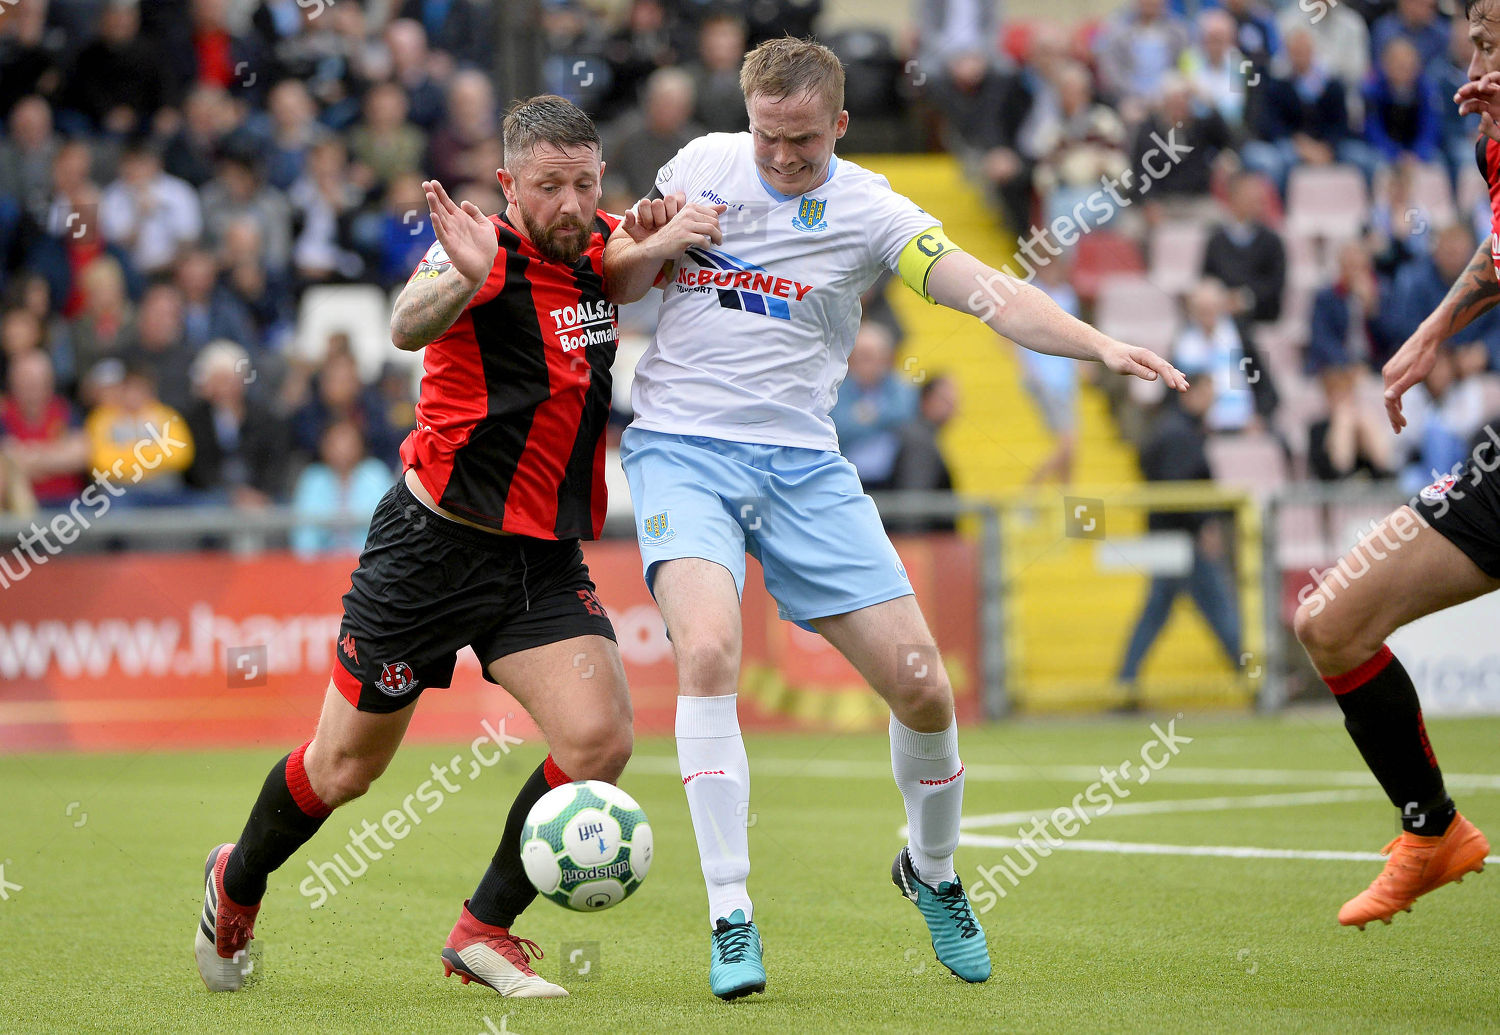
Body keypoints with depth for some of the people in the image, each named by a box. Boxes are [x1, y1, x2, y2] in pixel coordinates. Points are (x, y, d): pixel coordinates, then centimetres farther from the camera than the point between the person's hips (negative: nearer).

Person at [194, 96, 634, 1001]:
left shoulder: (599, 251, 2)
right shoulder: (483, 250, -17)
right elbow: (409, 326, -38)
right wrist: (463, 279, -61)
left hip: (545, 560, 5)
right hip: (435, 544, -5)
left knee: (600, 738, -16)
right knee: (346, 767, 7)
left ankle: (485, 932, 2)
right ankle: (238, 884, 37)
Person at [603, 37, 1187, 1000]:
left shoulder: (865, 208, -1)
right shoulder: (701, 164, 4)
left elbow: (989, 292, -12)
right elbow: (611, 285, 16)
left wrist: (1101, 344, -28)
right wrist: (658, 243, -7)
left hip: (801, 461, 1)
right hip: (681, 447, -1)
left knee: (921, 685, -4)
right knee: (708, 650, -27)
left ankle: (932, 871, 27)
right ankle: (731, 918, -20)